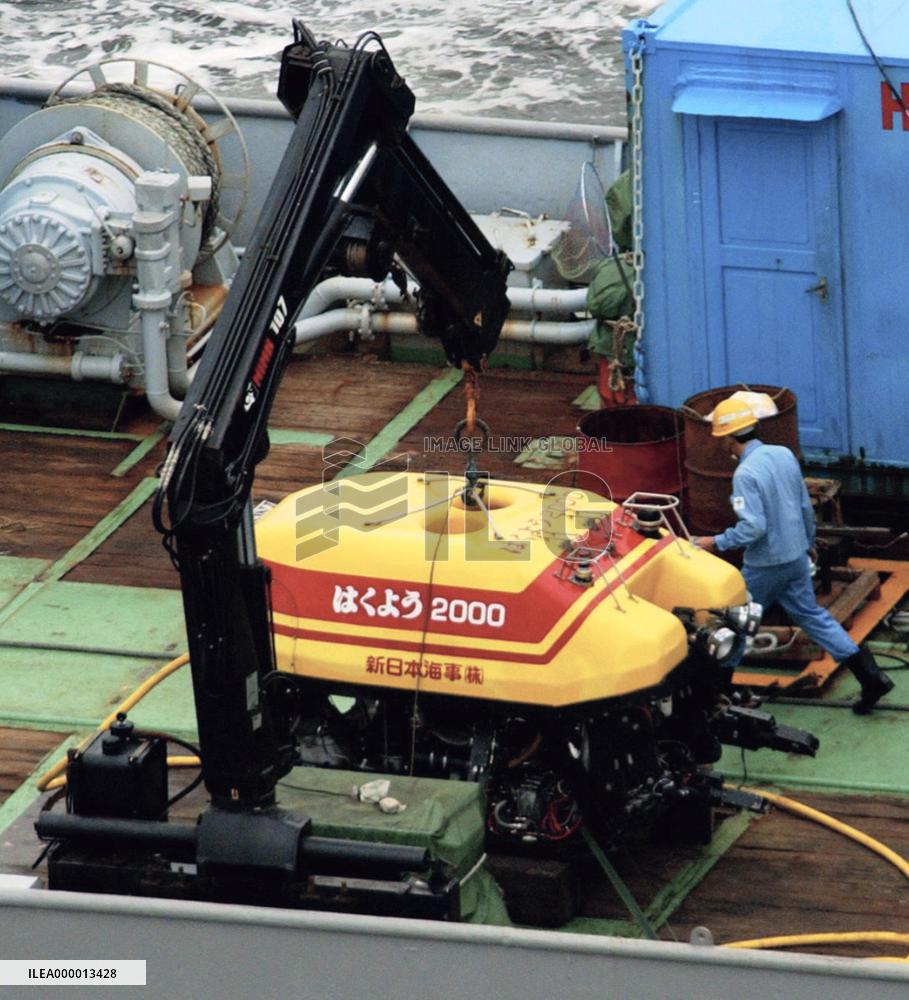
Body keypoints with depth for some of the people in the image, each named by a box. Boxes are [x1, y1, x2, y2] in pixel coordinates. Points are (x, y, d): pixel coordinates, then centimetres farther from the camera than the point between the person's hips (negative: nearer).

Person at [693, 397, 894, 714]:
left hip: (765, 566, -7)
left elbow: (753, 527, -28)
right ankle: (870, 675, 7)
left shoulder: (745, 474, -23)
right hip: (796, 557, 7)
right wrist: (809, 542, 25)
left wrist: (717, 542, -16)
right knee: (811, 614, 15)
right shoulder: (784, 455, 1)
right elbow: (806, 507, 10)